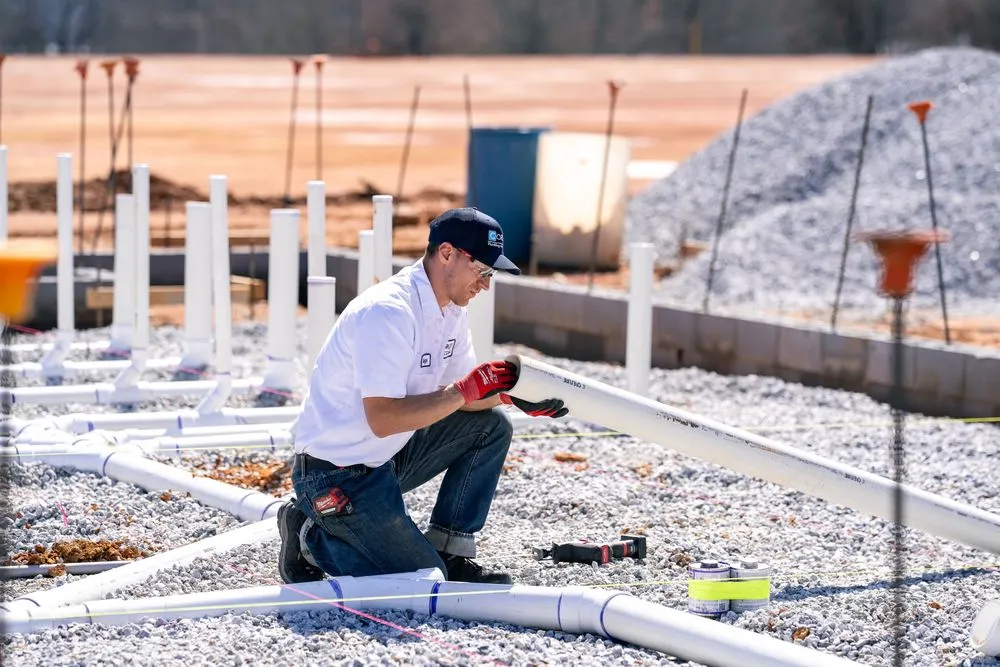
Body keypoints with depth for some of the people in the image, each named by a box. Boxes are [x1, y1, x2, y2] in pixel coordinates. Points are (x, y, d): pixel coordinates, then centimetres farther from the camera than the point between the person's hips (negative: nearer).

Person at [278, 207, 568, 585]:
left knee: (491, 425, 4)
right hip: (337, 475, -9)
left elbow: (459, 396, 8)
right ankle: (312, 539, 6)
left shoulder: (451, 309, 4)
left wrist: (508, 393, -11)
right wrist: (465, 391, -29)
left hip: (389, 457, 9)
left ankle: (449, 553, 6)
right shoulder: (387, 313, -26)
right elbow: (383, 419, -31)